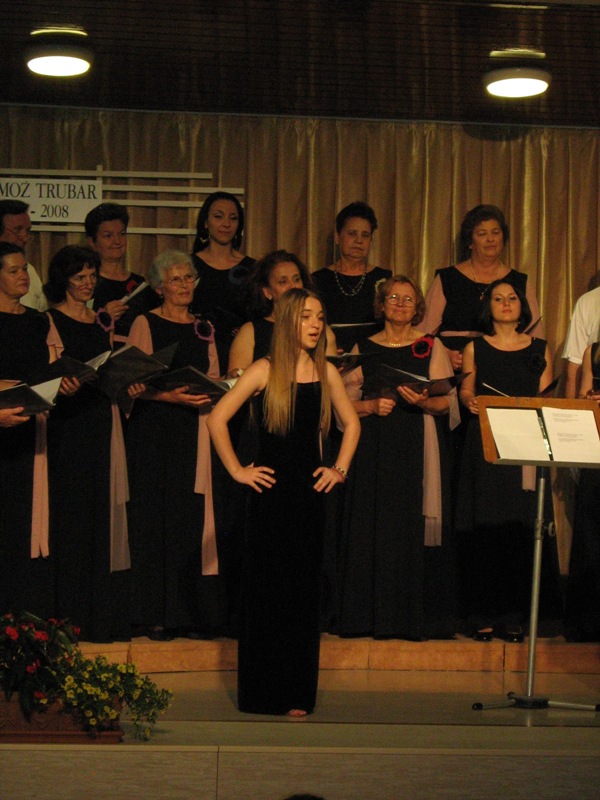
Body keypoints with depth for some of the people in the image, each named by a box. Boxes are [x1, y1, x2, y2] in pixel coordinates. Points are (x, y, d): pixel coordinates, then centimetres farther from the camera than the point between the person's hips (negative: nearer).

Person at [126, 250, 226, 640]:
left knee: (194, 518, 0)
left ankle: (193, 612, 4)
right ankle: (156, 613, 1)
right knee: (157, 516, -4)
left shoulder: (204, 328, 15)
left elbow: (214, 380, 17)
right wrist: (170, 396, -20)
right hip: (155, 430, -4)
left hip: (195, 430, 4)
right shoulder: (146, 325, 1)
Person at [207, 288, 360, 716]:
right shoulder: (265, 371, -5)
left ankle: (298, 692, 10)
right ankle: (264, 691, 8)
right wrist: (237, 470, -8)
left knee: (304, 587, 5)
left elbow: (351, 423, 20)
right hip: (271, 489, -4)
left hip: (309, 489, 4)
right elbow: (217, 419, -8)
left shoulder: (326, 372, 7)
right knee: (266, 587, 0)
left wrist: (340, 468, 9)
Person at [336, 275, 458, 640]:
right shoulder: (363, 348, 12)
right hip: (375, 451, 1)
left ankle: (417, 616, -2)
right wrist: (372, 406, -10)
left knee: (415, 525, -6)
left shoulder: (432, 347, 8)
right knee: (374, 525, -3)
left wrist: (423, 402, -18)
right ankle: (374, 616, 1)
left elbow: (447, 401, 2)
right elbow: (347, 403, 9)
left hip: (420, 449, -1)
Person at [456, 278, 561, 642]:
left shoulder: (540, 350, 11)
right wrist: (470, 402, -12)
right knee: (483, 527, -3)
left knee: (521, 527, -3)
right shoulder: (476, 348, 10)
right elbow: (466, 391, 9)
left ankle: (513, 615, 1)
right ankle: (482, 615, 1)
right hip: (484, 445, -1)